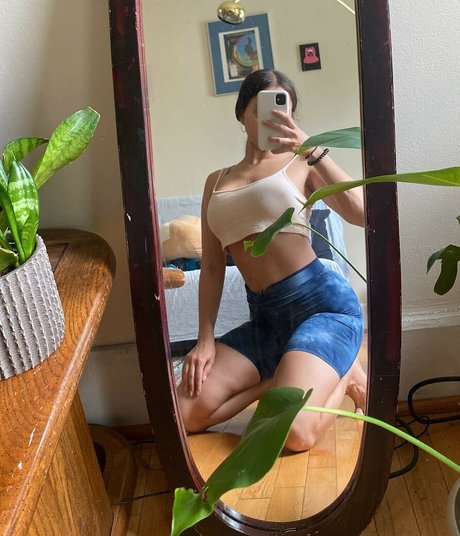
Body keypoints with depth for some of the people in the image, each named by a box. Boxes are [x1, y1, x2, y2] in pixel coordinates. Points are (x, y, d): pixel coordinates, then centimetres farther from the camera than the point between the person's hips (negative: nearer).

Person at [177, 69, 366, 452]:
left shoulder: (300, 165, 4)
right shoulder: (216, 182, 17)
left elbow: (361, 213, -14)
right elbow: (212, 267, 13)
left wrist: (311, 147, -19)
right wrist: (205, 338, 3)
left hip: (322, 302, -5)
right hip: (265, 317, 5)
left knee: (295, 433, -25)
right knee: (184, 417, -9)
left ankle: (342, 377, 7)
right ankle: (289, 377, 6)